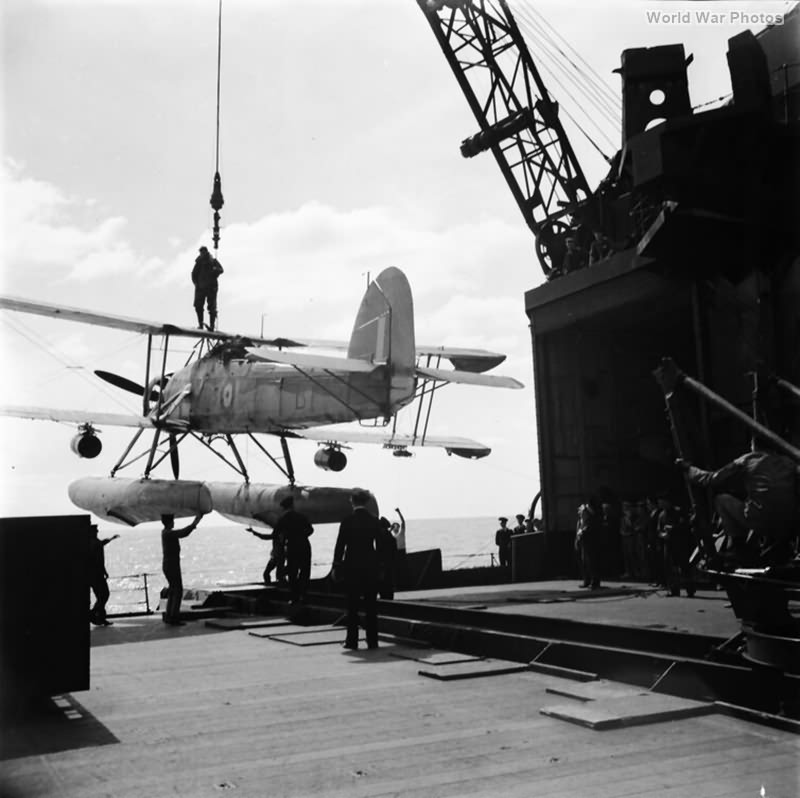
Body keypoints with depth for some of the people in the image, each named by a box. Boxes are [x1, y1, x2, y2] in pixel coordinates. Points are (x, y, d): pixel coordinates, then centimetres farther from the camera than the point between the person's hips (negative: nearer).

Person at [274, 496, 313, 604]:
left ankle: (294, 598, 5)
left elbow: (274, 535, 0)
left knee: (292, 574, 7)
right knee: (304, 572, 10)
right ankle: (302, 595, 2)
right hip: (304, 547, 0)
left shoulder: (282, 519, 0)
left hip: (292, 548, 0)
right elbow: (310, 529, 2)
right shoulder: (301, 516, 2)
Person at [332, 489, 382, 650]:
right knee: (371, 605, 7)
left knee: (352, 606, 5)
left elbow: (340, 546, -7)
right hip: (371, 567, 3)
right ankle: (372, 641, 9)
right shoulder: (375, 521, 1)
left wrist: (336, 567, 0)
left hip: (352, 566, -3)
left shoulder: (347, 521, -8)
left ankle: (352, 640, 6)